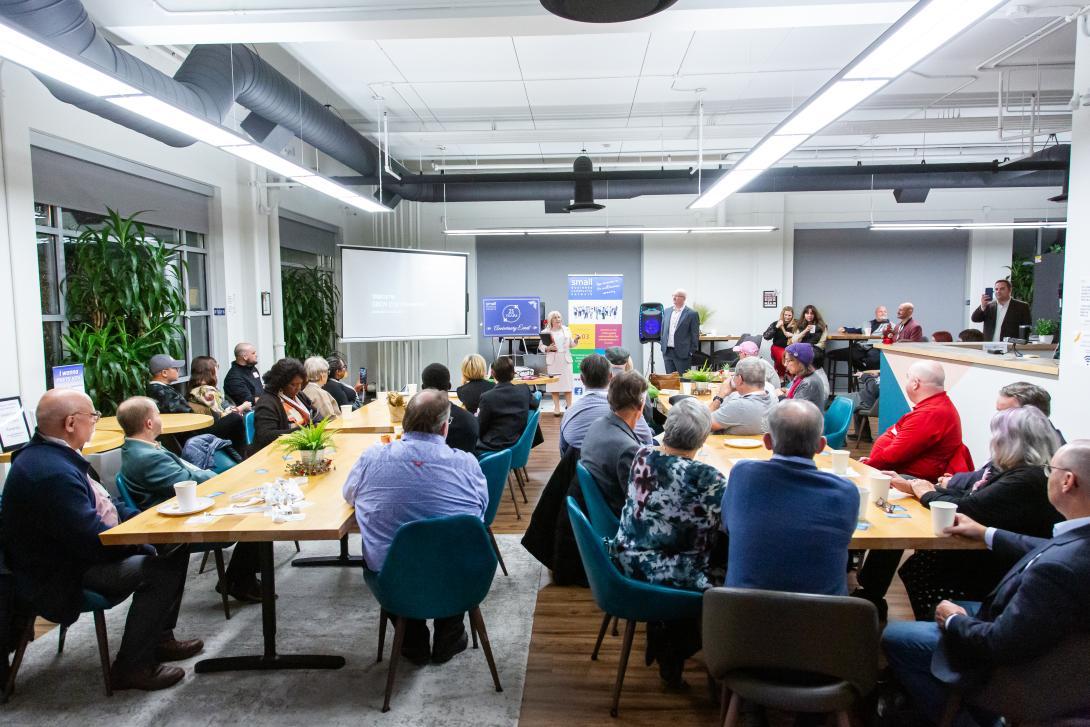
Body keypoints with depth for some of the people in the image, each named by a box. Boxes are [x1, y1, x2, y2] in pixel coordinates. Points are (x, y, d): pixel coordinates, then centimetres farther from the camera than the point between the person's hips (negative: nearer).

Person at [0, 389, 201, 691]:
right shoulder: (51, 472, -30)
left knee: (174, 546, 8)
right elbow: (93, 541, -29)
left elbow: (104, 505, 13)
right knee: (160, 572, -22)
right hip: (62, 576, -11)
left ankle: (159, 638, 20)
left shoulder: (49, 453, 5)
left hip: (80, 548, 11)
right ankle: (131, 667, -5)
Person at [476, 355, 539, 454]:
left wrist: (478, 416, 13)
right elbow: (535, 404, 18)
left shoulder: (487, 397, -16)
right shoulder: (524, 390, -3)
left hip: (493, 448, -6)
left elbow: (480, 429, -7)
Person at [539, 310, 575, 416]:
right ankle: (556, 408, 6)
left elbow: (570, 344, 12)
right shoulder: (545, 332, 3)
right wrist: (548, 348, -16)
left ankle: (569, 406, 7)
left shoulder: (566, 330, 10)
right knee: (554, 384, -1)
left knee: (567, 383, -1)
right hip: (552, 361, -1)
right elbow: (540, 346, 3)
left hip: (565, 359, 2)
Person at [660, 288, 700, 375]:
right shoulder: (667, 311, 11)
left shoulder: (692, 314, -6)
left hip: (682, 353, -5)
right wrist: (662, 344, 12)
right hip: (667, 351, 5)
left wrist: (692, 351, -8)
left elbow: (695, 335, -6)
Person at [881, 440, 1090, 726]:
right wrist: (986, 534, 14)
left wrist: (953, 620, -12)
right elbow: (1047, 551, 8)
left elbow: (1000, 646, -31)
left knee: (892, 636, 5)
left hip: (1010, 661, -8)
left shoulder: (1058, 570, -42)